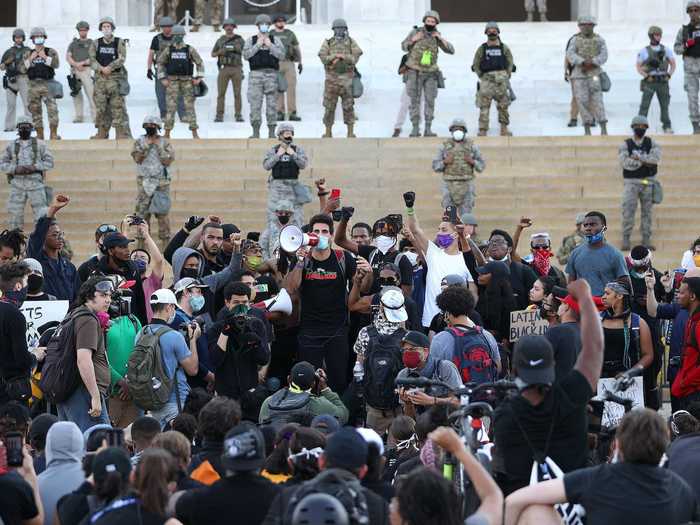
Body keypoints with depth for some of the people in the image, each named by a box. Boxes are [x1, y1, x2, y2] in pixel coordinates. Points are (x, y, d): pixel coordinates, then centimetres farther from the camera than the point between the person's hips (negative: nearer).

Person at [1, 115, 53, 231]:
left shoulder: (40, 144, 6)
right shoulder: (11, 146, 10)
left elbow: (49, 162, 4)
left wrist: (34, 167, -13)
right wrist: (16, 169, -10)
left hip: (35, 183, -2)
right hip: (17, 183, 2)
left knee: (41, 215, -5)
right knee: (14, 213, 2)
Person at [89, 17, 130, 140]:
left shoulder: (119, 42, 5)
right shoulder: (96, 43, 12)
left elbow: (122, 59, -5)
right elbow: (92, 60, 4)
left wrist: (110, 67, -16)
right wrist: (101, 68, -13)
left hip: (116, 78, -3)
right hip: (100, 78, 3)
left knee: (118, 106, -8)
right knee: (101, 106, 4)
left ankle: (123, 133, -9)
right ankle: (102, 133, 12)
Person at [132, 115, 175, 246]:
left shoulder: (164, 143, 3)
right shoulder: (139, 142, 7)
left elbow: (167, 161, -7)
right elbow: (137, 158, -6)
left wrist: (158, 147, -11)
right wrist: (147, 146, -12)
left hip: (161, 182, -2)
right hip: (144, 182, 2)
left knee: (163, 211, -6)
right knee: (142, 211, 0)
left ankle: (165, 239, -2)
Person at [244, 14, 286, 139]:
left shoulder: (275, 40, 12)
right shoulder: (251, 40, 13)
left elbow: (281, 55, 0)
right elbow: (246, 55, 0)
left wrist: (270, 45, -5)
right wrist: (257, 45, -4)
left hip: (272, 74, 0)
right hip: (256, 74, 0)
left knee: (272, 104, -1)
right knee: (255, 103, -5)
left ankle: (271, 132, 4)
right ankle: (256, 132, 0)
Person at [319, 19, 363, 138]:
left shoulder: (351, 42, 7)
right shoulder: (328, 43, 7)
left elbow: (355, 57, -4)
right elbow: (323, 58, -5)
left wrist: (342, 57, -15)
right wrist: (335, 56, -18)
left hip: (347, 79, -1)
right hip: (331, 78, 1)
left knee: (348, 106, 0)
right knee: (329, 106, 3)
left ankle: (350, 132, 5)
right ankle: (328, 132, 11)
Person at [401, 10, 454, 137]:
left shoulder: (436, 36, 1)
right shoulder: (415, 32, -6)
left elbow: (451, 51, -3)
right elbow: (404, 47, 2)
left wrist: (441, 39, -16)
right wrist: (413, 39, -18)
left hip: (430, 74, 2)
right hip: (415, 73, -2)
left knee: (430, 101, -3)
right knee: (415, 101, -3)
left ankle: (428, 129, 2)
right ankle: (415, 129, 3)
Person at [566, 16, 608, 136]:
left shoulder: (599, 40, 7)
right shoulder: (575, 40, 7)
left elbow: (603, 56, -4)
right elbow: (570, 55, -8)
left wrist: (592, 62, -21)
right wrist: (583, 62, -23)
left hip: (594, 73, -1)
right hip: (579, 74, 1)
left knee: (597, 100, -10)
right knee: (582, 101, -3)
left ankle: (604, 129, -10)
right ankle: (587, 129, 4)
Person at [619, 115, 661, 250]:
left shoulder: (651, 143, 4)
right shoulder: (625, 145, 0)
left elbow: (656, 158, -16)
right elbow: (625, 163, -16)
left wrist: (637, 158, -18)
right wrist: (645, 162, -15)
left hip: (648, 182, 2)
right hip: (632, 182, -2)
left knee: (647, 212, 6)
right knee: (628, 211, -10)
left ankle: (646, 240, 12)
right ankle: (626, 240, -4)